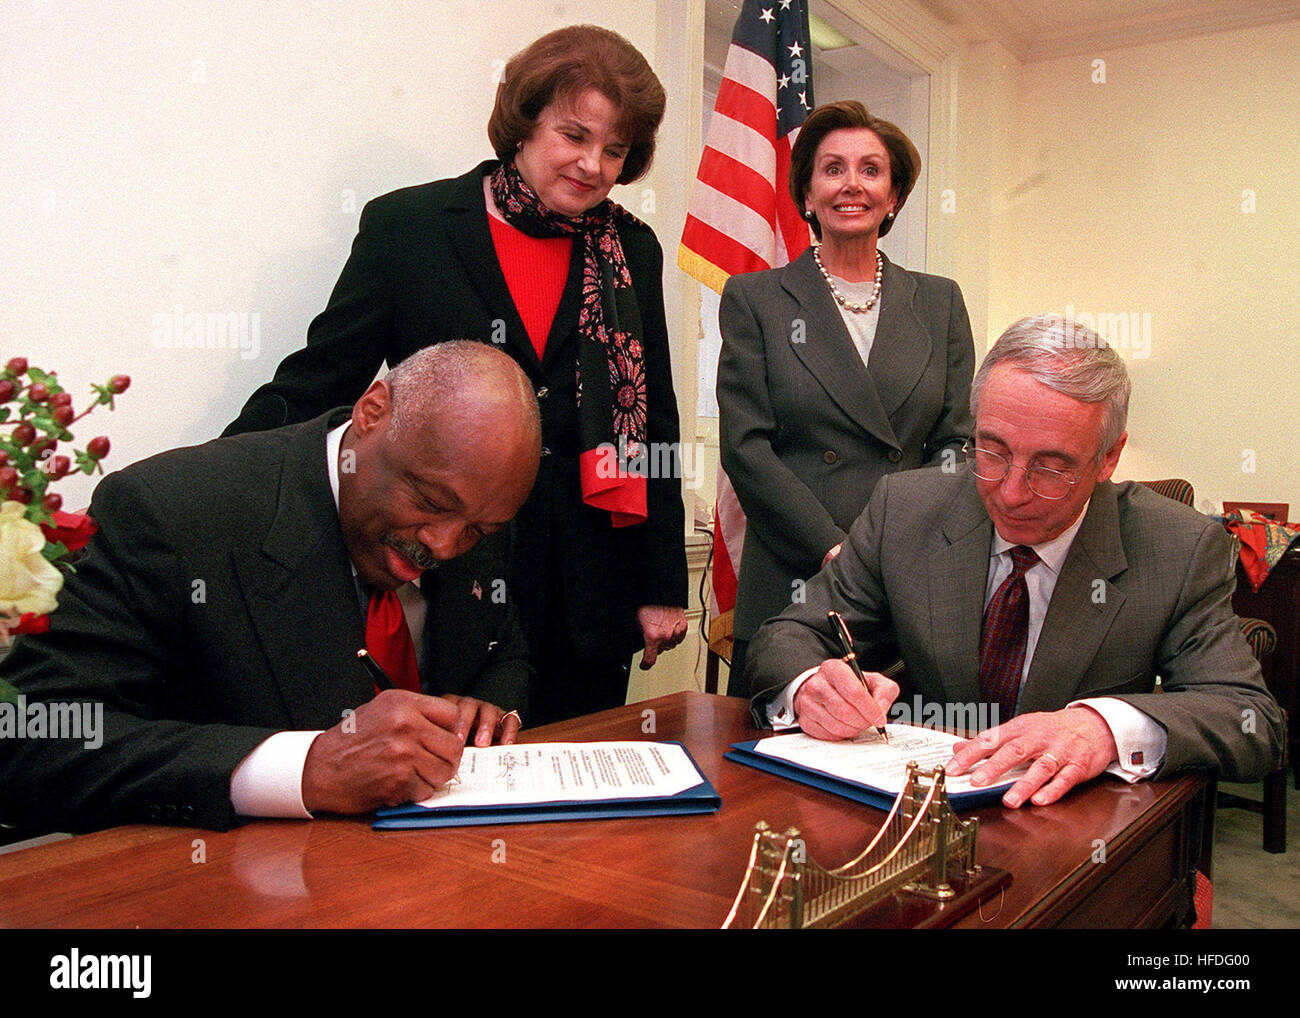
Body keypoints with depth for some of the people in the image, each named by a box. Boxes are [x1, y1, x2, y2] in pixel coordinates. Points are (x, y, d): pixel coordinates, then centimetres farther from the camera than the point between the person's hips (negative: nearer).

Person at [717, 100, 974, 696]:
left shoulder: (940, 303, 14)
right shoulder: (754, 299, 6)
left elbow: (956, 442, 9)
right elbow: (745, 446, -3)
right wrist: (836, 551, -13)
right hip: (791, 593, -2)